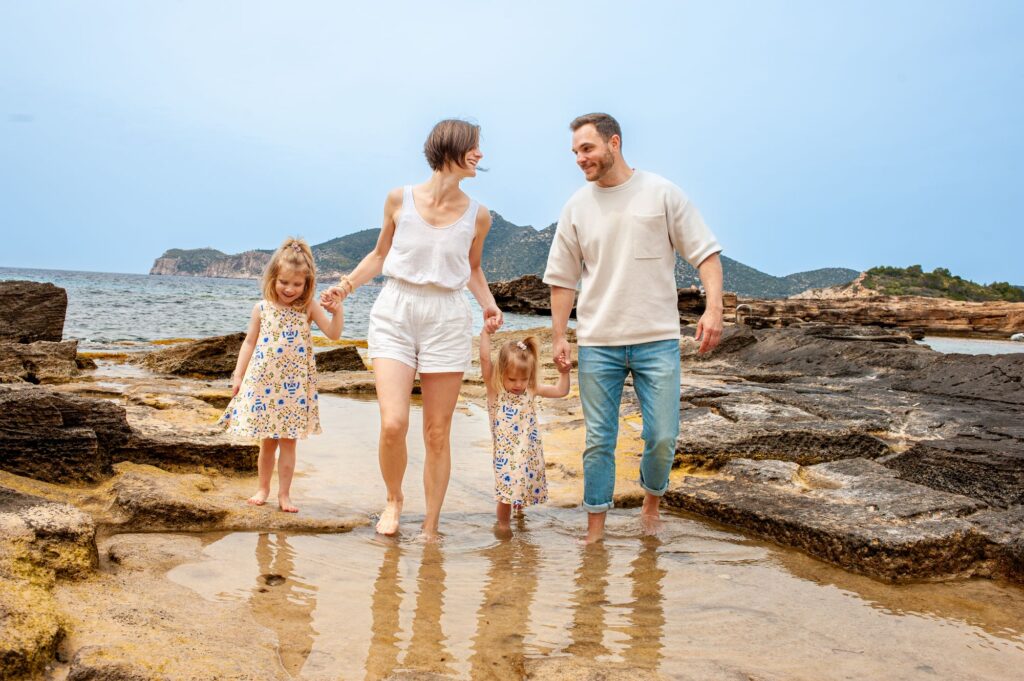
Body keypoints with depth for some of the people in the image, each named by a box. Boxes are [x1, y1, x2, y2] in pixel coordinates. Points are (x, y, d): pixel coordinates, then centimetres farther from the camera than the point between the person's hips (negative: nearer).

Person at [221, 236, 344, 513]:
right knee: (267, 441, 11)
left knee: (288, 441, 5)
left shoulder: (309, 308, -1)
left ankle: (284, 494, 15)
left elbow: (333, 334, -4)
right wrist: (238, 375, 4)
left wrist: (337, 311, -21)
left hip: (294, 386, 0)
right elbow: (249, 343, 7)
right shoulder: (262, 309, 0)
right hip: (263, 383, 1)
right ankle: (263, 488, 26)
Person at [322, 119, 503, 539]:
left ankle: (430, 527, 18)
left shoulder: (477, 216, 3)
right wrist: (349, 283, -3)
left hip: (447, 320, 1)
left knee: (437, 433, 4)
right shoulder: (400, 199, 0)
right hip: (395, 314, -1)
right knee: (393, 424, -14)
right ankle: (393, 499, 16)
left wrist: (489, 304, 1)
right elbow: (380, 254, 12)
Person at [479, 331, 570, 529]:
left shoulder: (531, 390, 3)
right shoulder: (494, 389, -8)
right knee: (506, 493, -4)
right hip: (506, 455, -4)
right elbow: (485, 359, -19)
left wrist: (563, 372, -4)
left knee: (527, 489, 11)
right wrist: (486, 332, -24)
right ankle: (503, 526, 18)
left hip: (530, 453, 4)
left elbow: (561, 391, 11)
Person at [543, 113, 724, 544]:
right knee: (599, 440, 4)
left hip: (657, 340, -1)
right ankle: (595, 528, 17)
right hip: (597, 344, 2)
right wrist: (558, 335, 5)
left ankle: (651, 502, 29)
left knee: (662, 437, 0)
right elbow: (563, 277, 11)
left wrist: (714, 306, -13)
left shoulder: (662, 193, 0)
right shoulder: (577, 206, 6)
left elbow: (705, 252, 0)